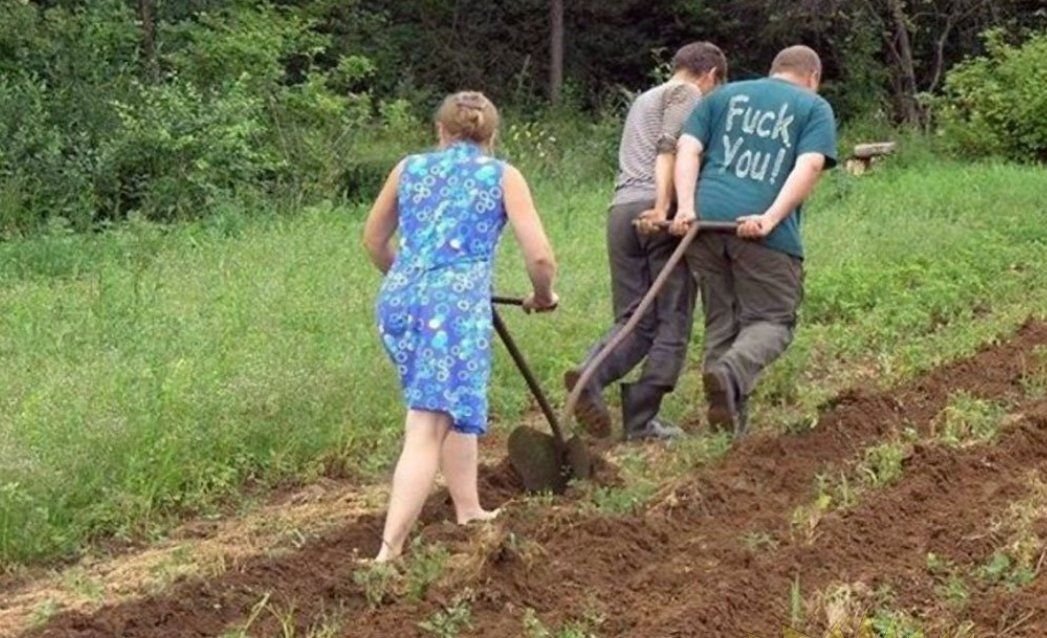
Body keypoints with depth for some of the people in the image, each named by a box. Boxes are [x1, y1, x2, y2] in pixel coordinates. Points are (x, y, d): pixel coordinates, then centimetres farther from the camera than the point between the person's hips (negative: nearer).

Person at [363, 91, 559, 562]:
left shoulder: (409, 168, 20)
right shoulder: (503, 176, 10)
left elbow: (374, 240, 30)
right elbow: (540, 256, 2)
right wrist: (543, 296, 23)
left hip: (399, 299, 5)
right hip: (457, 300, -5)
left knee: (453, 406, 25)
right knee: (427, 429, -9)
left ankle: (469, 512, 31)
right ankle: (389, 550, -18)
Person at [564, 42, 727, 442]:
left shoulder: (643, 100, 32)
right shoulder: (687, 94, 6)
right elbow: (669, 149, -11)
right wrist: (663, 206, -20)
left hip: (621, 210, 7)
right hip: (658, 212, -7)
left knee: (634, 319, 7)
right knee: (672, 320, 0)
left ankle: (591, 373, -21)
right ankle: (640, 420, -3)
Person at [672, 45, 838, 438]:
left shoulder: (723, 96, 24)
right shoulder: (815, 108, 14)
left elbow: (687, 150, 9)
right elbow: (809, 167, -4)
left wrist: (686, 207, -3)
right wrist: (771, 218, -13)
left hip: (706, 219, 4)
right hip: (762, 230, -4)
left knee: (720, 321, 14)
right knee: (772, 320, 4)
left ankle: (730, 420, 14)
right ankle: (731, 372, -24)